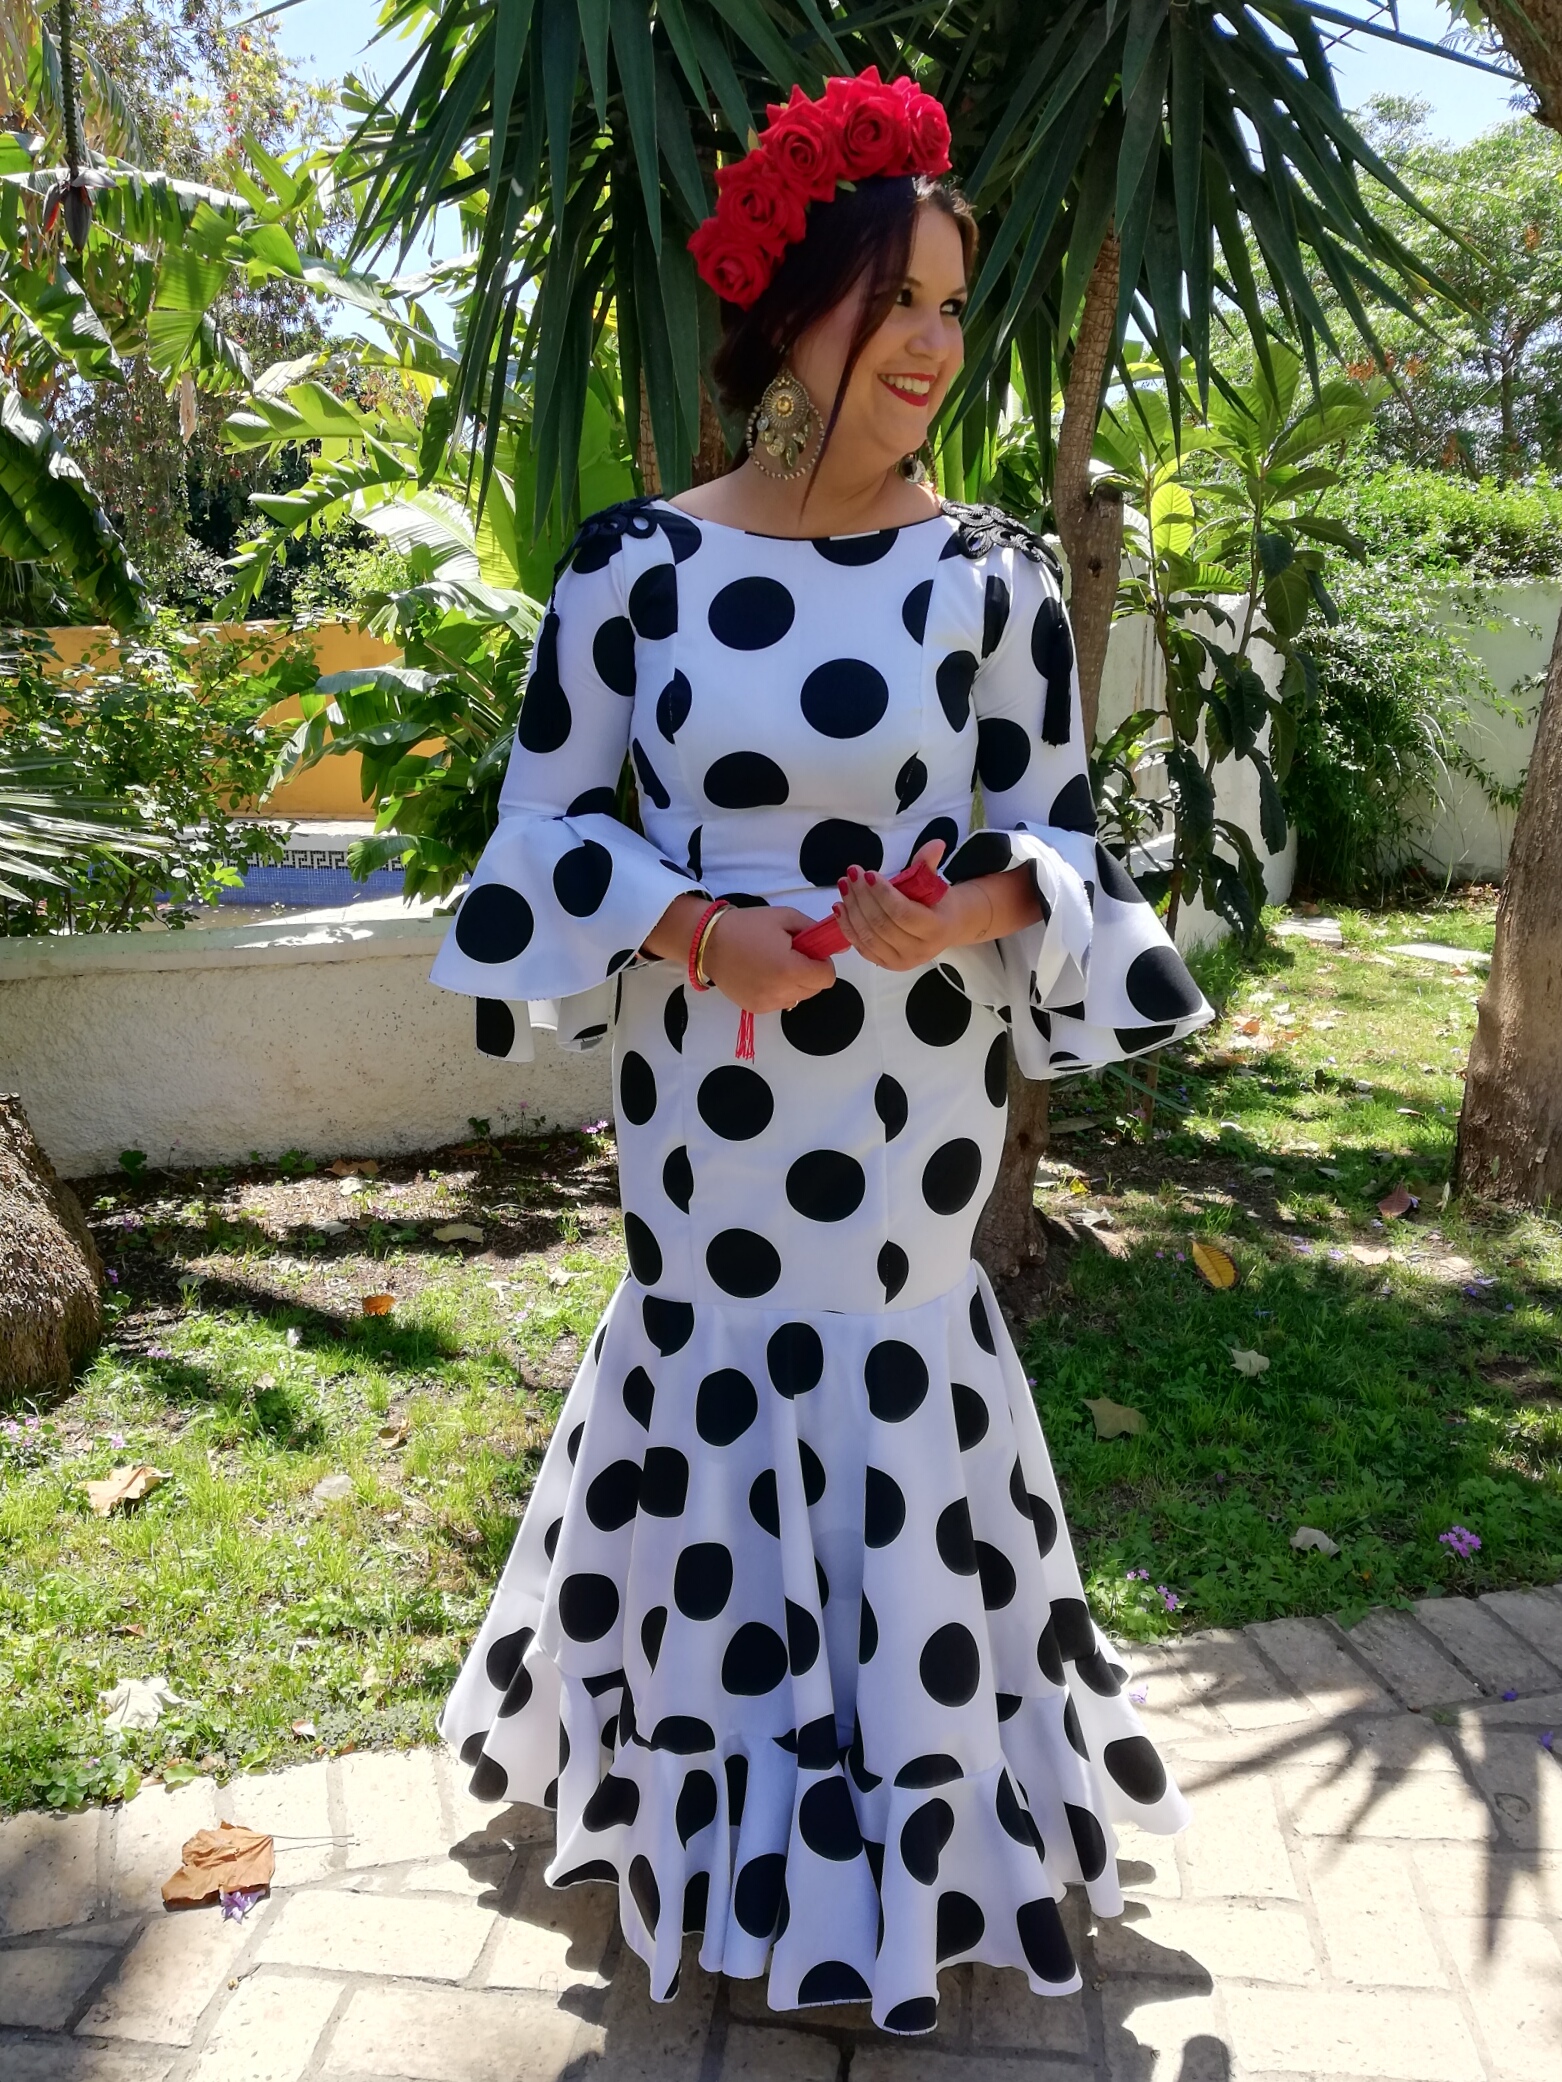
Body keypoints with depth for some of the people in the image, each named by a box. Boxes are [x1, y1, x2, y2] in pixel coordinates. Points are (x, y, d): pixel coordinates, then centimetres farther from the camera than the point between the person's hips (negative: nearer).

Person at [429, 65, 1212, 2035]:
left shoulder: (989, 575, -4)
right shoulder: (635, 562, -4)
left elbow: (1061, 839, 0)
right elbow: (547, 823, 0)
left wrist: (978, 904, -22)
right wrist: (702, 929, -17)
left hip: (908, 1099, 0)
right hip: (702, 1090, 1)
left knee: (888, 1388, 10)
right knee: (707, 1347, 14)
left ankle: (913, 1804, 38)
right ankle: (708, 1790, 42)